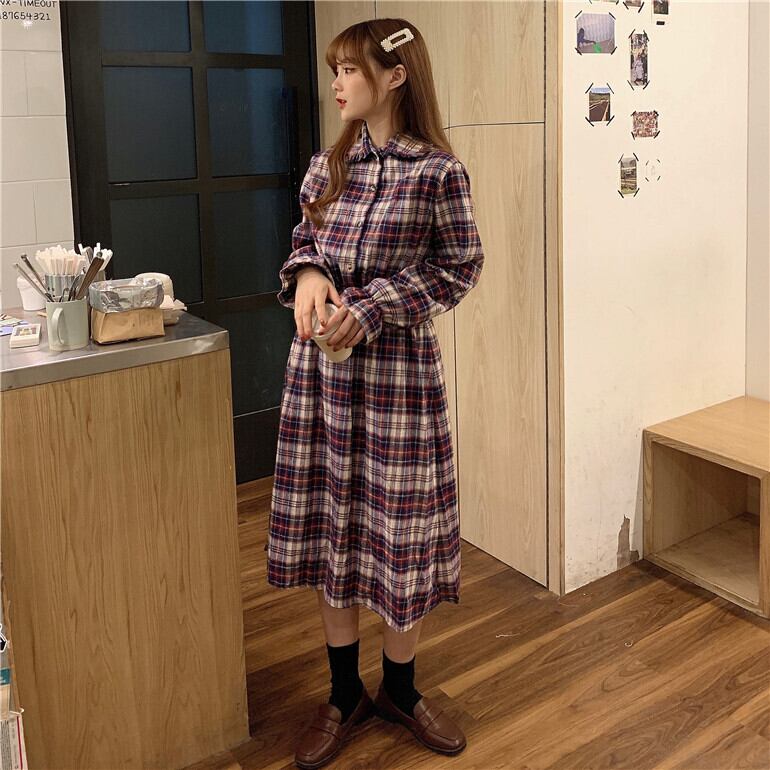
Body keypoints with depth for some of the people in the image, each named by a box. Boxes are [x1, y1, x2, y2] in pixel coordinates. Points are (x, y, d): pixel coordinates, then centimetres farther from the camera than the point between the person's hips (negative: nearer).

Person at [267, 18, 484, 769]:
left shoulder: (437, 171, -8)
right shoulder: (328, 165, 7)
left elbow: (459, 267, -6)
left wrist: (372, 308, -16)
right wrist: (308, 273, -9)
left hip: (397, 365, -5)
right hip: (321, 362, 5)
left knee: (399, 526, 6)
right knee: (326, 521, 10)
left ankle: (399, 687, 29)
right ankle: (344, 692, 28)